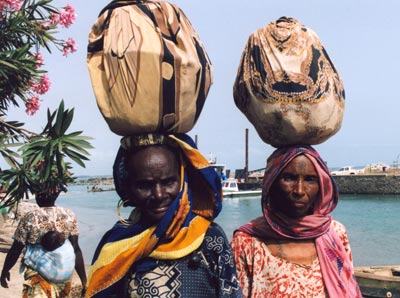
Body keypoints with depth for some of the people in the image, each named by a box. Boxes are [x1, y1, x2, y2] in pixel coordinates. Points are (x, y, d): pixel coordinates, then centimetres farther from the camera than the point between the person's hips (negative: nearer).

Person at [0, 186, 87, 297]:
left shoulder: (29, 219, -13)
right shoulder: (70, 216, -6)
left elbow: (15, 250, -3)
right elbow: (76, 250, -6)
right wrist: (84, 280, -1)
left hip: (38, 277, -3)